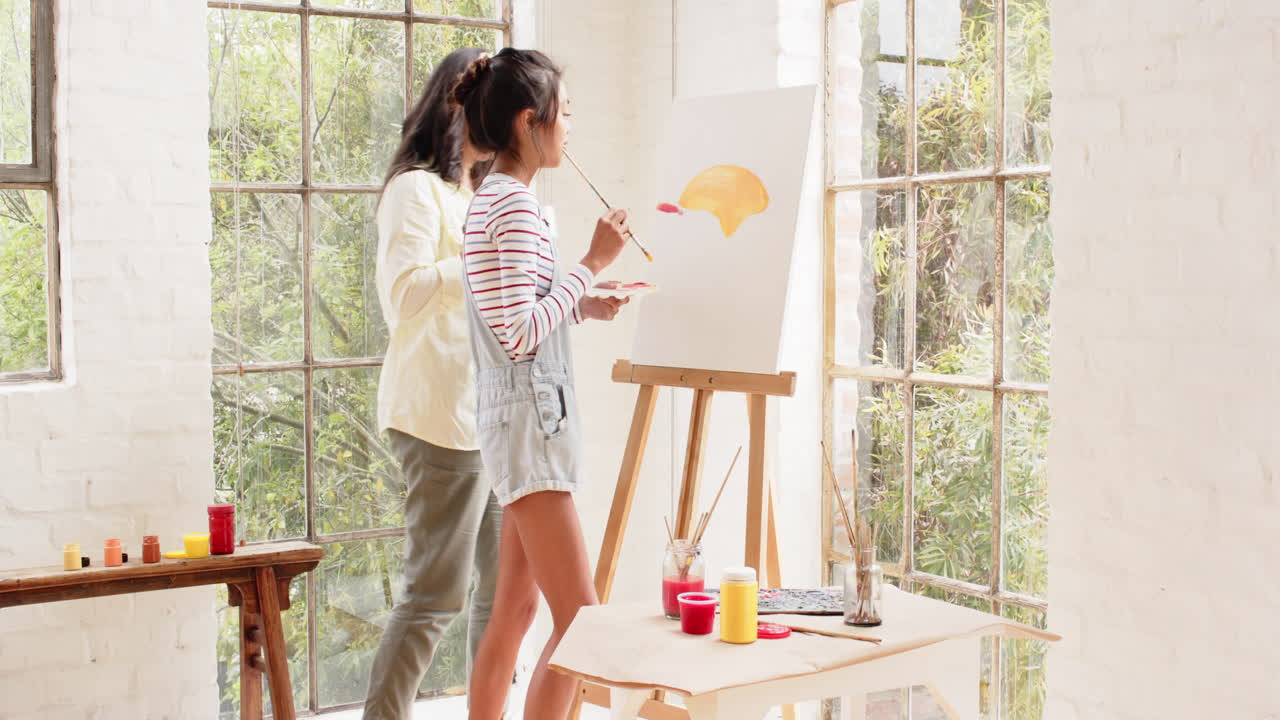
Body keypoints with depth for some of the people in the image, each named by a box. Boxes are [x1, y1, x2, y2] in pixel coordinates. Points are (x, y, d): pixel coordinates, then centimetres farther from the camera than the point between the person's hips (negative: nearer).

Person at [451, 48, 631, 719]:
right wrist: (592, 262, -16)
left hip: (525, 420, 10)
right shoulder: (513, 204, -15)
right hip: (530, 420, -10)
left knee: (515, 607, 13)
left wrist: (586, 306, 10)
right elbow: (519, 334, -21)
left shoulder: (494, 199, 15)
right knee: (579, 619, -9)